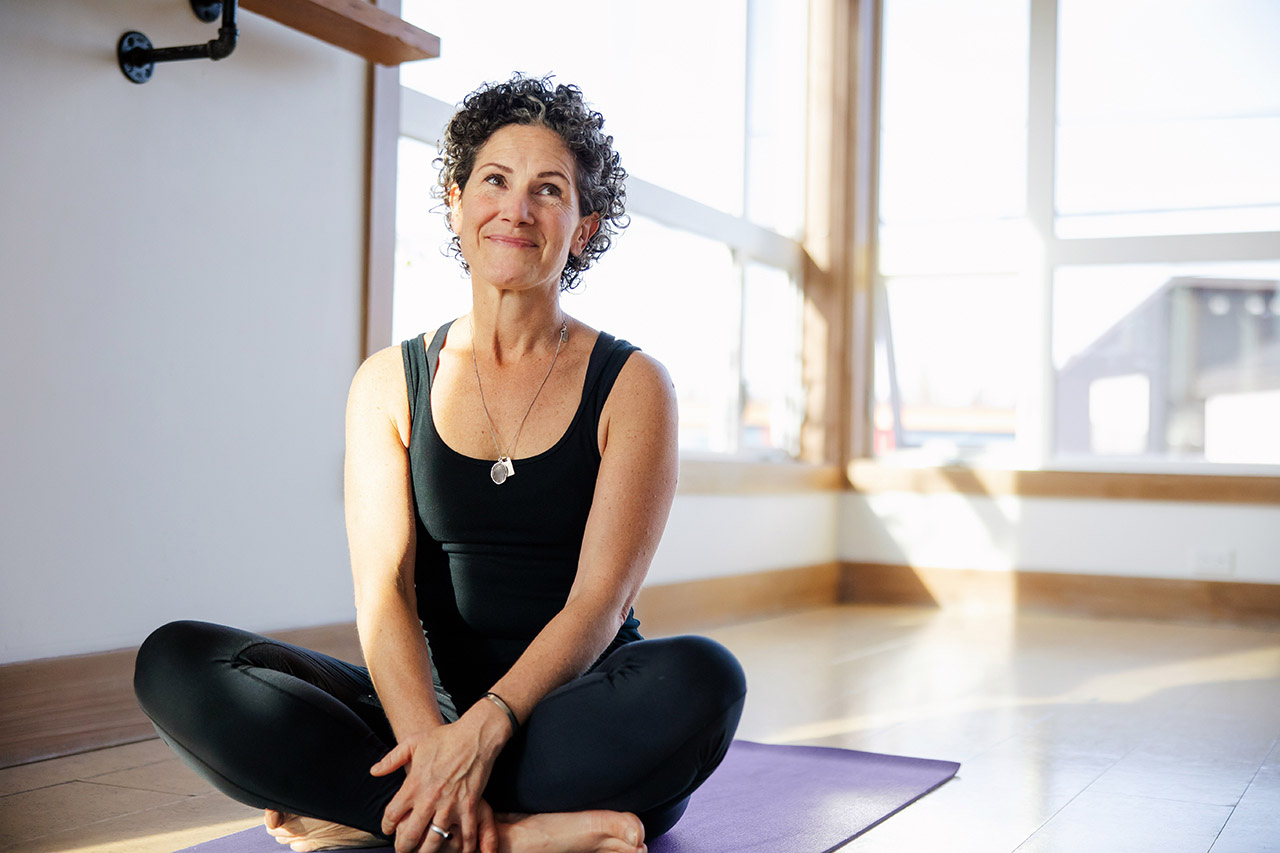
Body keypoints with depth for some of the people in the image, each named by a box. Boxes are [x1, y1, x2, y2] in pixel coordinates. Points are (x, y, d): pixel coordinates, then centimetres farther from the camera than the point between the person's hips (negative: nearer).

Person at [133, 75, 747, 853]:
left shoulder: (632, 386, 1)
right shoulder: (390, 383, 7)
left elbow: (599, 599, -10)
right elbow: (384, 589, -5)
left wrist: (485, 728, -27)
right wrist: (430, 739, -25)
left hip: (577, 725, -1)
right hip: (428, 710, 2)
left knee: (703, 678, -35)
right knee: (176, 660, -19)